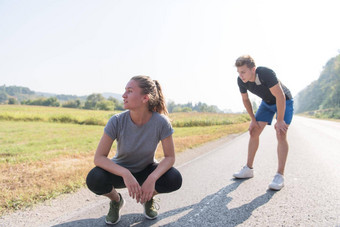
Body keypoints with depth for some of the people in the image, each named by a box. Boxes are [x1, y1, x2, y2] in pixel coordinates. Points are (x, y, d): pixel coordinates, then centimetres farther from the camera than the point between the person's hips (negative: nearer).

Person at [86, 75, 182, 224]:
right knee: (94, 180, -30)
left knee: (174, 180, -28)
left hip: (146, 171, 0)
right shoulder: (117, 121, -24)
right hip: (120, 171, 0)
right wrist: (126, 174, -39)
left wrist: (152, 178, -36)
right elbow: (99, 157, -23)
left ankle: (148, 197, 7)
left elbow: (170, 157, -18)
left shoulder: (161, 122, -24)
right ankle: (116, 200, 6)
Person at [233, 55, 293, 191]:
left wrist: (280, 121, -28)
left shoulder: (266, 74, -38)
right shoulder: (241, 80, -19)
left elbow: (280, 97, -34)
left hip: (284, 102, -6)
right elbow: (245, 100, -2)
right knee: (254, 132, -2)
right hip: (267, 102, 6)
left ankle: (280, 176, -17)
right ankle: (249, 169, 7)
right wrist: (253, 119, -1)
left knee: (281, 134, -20)